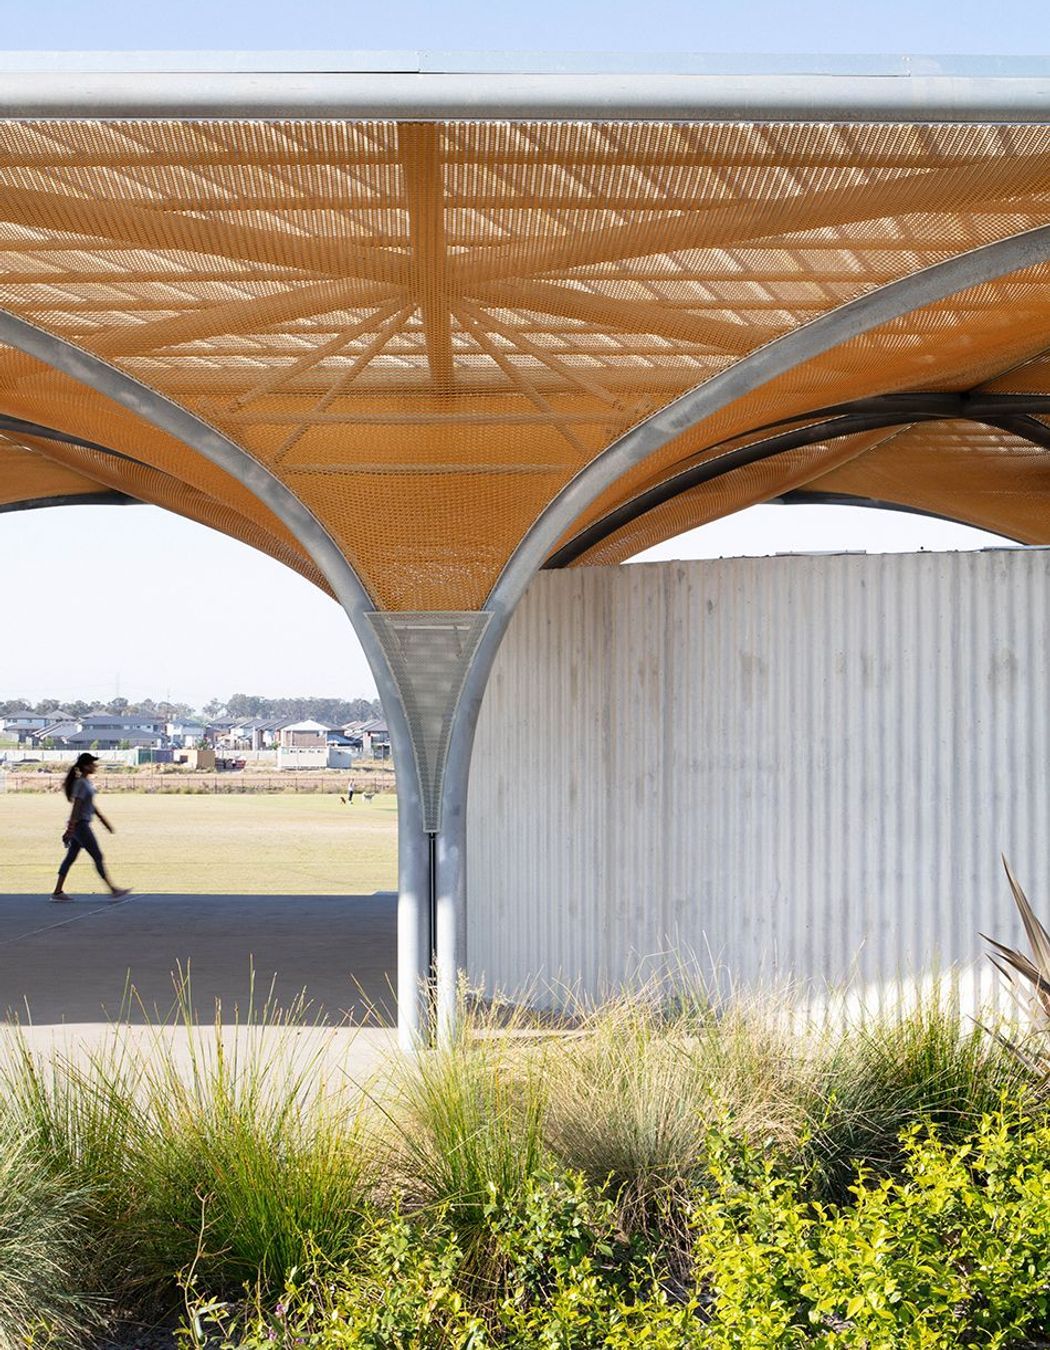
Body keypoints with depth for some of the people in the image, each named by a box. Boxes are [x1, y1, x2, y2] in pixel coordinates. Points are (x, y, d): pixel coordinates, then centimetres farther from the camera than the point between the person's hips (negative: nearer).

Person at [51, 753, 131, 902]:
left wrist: (104, 820, 22)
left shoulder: (87, 782, 13)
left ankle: (58, 891, 14)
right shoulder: (81, 784, -16)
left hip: (82, 825, 10)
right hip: (80, 824, -10)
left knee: (70, 858, 11)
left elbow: (91, 805, 21)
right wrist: (70, 830, -21)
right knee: (98, 857, -5)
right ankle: (113, 890, -2)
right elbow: (76, 807, -19)